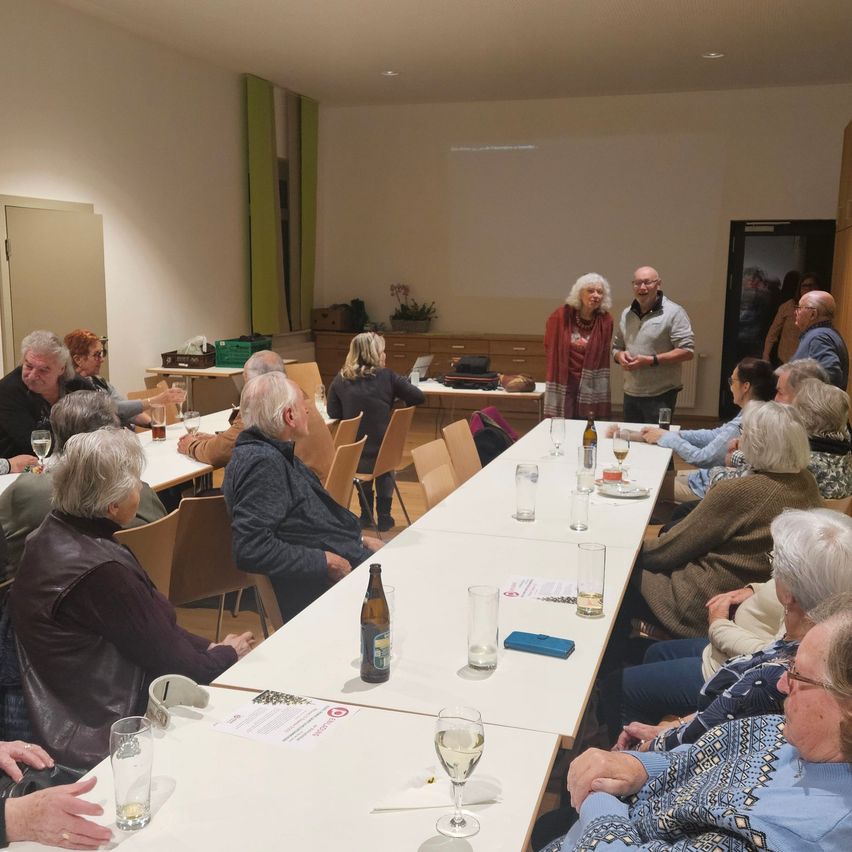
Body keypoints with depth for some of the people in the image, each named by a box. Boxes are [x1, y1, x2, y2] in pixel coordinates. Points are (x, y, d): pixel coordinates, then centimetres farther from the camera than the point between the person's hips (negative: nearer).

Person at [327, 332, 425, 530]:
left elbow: (333, 412, 1)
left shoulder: (340, 380, -1)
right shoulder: (386, 376, -5)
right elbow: (419, 397, 0)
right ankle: (384, 517, 29)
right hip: (381, 454, -1)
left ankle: (366, 515, 36)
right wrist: (393, 398, 18)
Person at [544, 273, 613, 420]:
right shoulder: (561, 316, -8)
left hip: (591, 386, 1)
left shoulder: (605, 320, -4)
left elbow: (604, 354, 7)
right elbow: (549, 347, 6)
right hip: (563, 383, -1)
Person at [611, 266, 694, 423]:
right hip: (630, 394, 6)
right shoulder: (627, 314, 12)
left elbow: (687, 351, -14)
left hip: (660, 397, -6)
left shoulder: (674, 313, -7)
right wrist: (620, 355, -2)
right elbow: (616, 346, 22)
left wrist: (652, 360, -19)